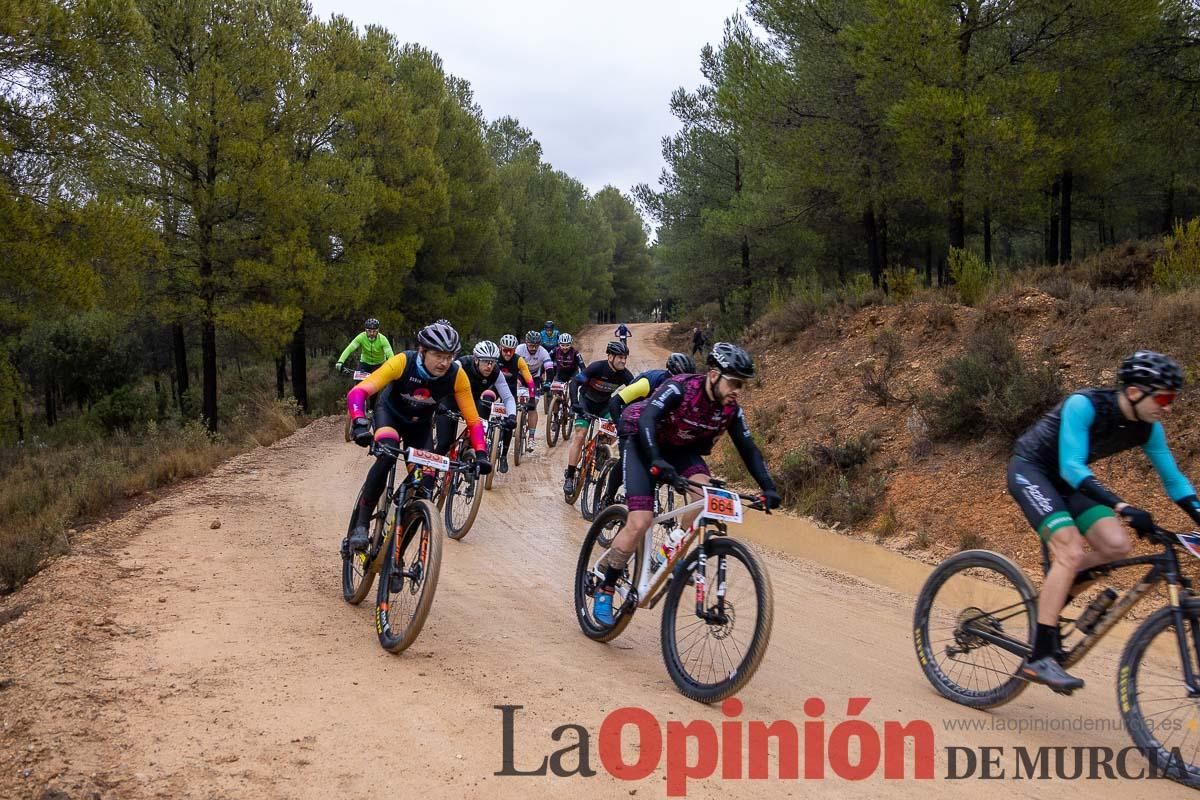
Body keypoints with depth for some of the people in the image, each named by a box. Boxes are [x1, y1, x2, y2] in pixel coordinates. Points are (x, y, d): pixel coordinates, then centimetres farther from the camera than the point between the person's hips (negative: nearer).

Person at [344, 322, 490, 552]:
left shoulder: (457, 376, -28)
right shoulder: (403, 362, -35)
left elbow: (473, 419, -23)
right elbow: (358, 392, -41)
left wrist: (481, 454, -37)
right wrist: (360, 425, -58)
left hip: (420, 423, 3)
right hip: (390, 412, -3)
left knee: (424, 482, -11)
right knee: (387, 456, -33)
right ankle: (360, 525, -20)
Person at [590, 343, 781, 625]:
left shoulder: (730, 410, -13)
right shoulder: (679, 389, -29)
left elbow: (748, 449, -7)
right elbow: (647, 419, -40)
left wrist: (768, 487, -19)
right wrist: (657, 461, -55)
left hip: (682, 450, 5)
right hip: (645, 446, -5)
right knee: (640, 522, -19)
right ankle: (604, 590, -3)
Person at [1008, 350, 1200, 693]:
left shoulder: (1148, 429, -8)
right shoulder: (1084, 405, -28)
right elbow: (1071, 467, -35)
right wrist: (1122, 507, -44)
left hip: (1066, 480, 7)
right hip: (1030, 470, -7)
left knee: (1117, 545, -13)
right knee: (1070, 551, -25)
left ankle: (1050, 595, 9)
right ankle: (1039, 658, -25)